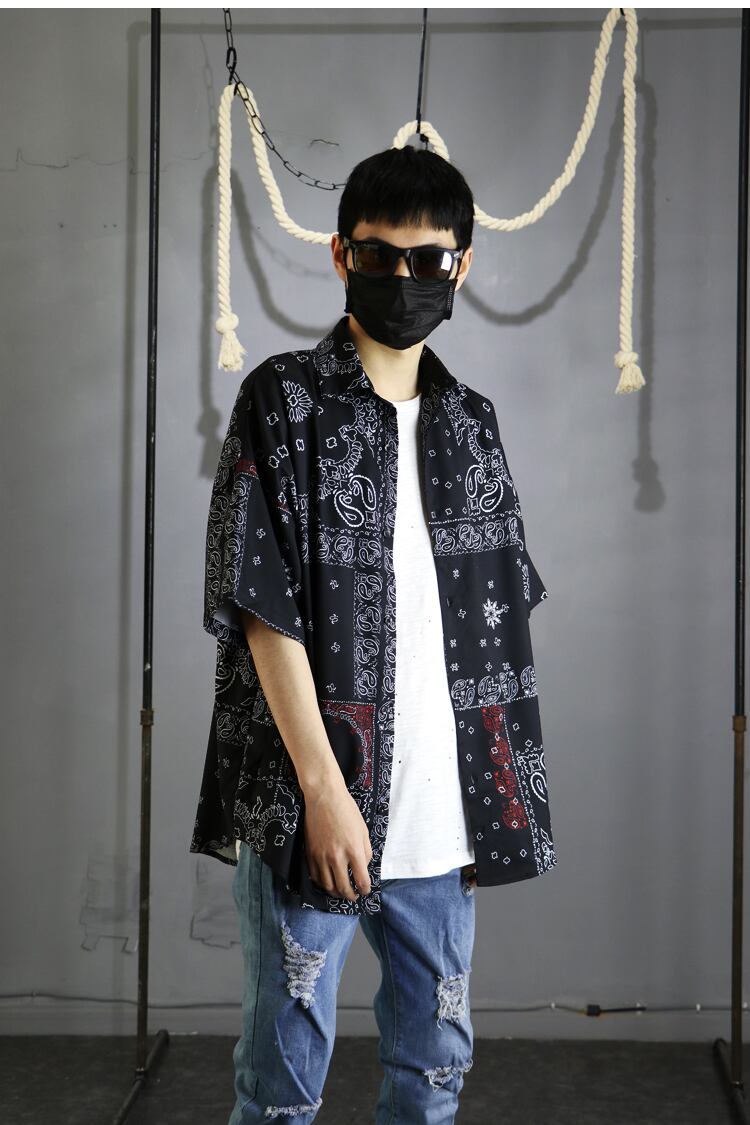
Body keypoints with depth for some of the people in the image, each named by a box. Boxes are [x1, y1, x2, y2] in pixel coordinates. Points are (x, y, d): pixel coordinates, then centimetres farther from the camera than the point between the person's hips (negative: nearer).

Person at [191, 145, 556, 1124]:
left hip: (441, 811, 5)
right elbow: (264, 605, -10)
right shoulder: (284, 399, -4)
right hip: (311, 804, -5)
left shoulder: (471, 422, 11)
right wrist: (323, 785, -15)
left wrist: (497, 800, 7)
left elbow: (494, 618, 13)